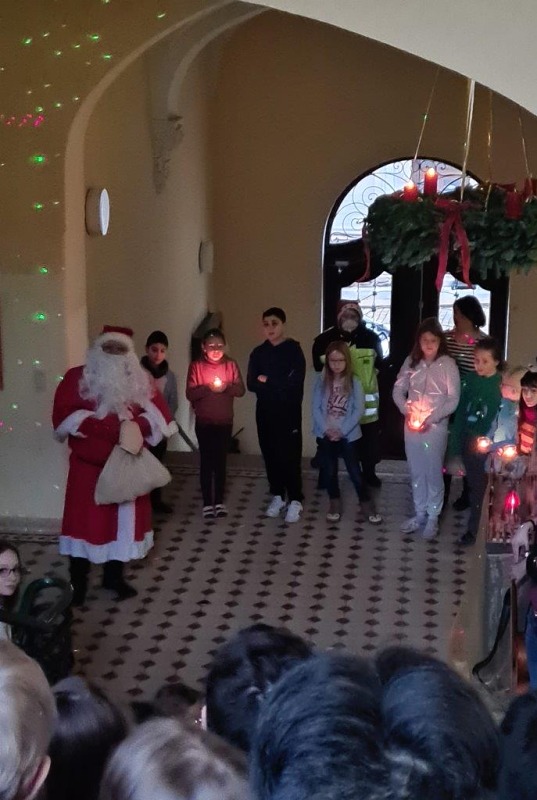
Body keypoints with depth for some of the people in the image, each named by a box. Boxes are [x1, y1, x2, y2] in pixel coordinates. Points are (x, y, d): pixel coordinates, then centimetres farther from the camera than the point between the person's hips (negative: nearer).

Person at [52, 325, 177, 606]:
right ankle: (77, 582, 12)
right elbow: (64, 417, -19)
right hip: (88, 467, -4)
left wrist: (135, 426, -24)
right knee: (85, 522, 0)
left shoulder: (139, 380, 6)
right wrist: (118, 426, -24)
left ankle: (114, 576, 27)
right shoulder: (77, 378, -6)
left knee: (124, 520, 10)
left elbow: (159, 416, -2)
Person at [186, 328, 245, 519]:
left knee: (221, 461, 8)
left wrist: (227, 387, -21)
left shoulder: (231, 365, 1)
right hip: (204, 422, -2)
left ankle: (219, 501, 16)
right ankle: (207, 502, 9)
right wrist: (208, 388, -24)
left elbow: (241, 390, -2)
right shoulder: (196, 366, -6)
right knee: (206, 461, 3)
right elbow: (190, 393, -11)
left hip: (225, 422, 2)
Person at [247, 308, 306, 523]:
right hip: (265, 412, 4)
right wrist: (280, 384, -14)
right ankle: (277, 496, 21)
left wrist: (267, 381, -7)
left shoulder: (294, 350, -5)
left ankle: (295, 500, 2)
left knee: (290, 455, -5)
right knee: (270, 454, 8)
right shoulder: (258, 353, 8)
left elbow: (295, 382, -15)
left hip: (289, 412, -4)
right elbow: (251, 384, 0)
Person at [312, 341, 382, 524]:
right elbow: (316, 408, -3)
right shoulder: (321, 381, -2)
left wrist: (342, 431, -15)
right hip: (325, 434, 2)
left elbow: (358, 410, -9)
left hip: (348, 434, -2)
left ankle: (367, 505, 11)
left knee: (354, 470, 0)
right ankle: (335, 503, 24)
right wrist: (326, 429, -14)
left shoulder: (354, 382, -5)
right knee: (329, 470, 9)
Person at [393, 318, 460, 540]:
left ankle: (433, 517, 16)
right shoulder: (411, 362, 3)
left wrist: (430, 418, -16)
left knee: (433, 472, 4)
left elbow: (453, 400, -10)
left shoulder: (448, 364, -8)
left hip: (436, 426, -4)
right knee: (416, 471, 12)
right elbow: (398, 390, 6)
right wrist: (407, 411, -10)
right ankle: (419, 514, 25)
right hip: (411, 425, 4)